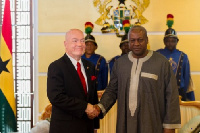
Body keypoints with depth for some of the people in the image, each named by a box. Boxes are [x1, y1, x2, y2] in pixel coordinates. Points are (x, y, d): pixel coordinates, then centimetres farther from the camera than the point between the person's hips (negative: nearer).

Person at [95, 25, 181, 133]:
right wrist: (100, 107, -5)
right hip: (125, 124, 3)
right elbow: (112, 90, 12)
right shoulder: (119, 63, 8)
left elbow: (171, 96, -4)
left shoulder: (162, 62, -4)